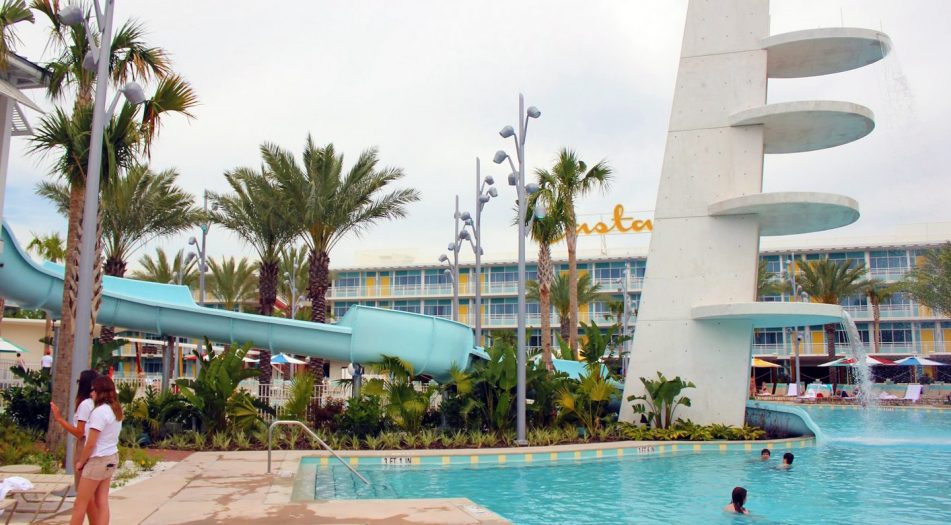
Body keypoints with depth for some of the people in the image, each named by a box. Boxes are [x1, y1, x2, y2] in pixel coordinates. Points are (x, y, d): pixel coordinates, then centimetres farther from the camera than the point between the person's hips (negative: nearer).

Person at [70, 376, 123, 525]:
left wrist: (80, 462, -3)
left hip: (98, 460, -8)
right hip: (111, 458, 8)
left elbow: (91, 444, -17)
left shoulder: (99, 411, -18)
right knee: (102, 502, 8)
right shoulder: (116, 410, 7)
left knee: (80, 504, 4)